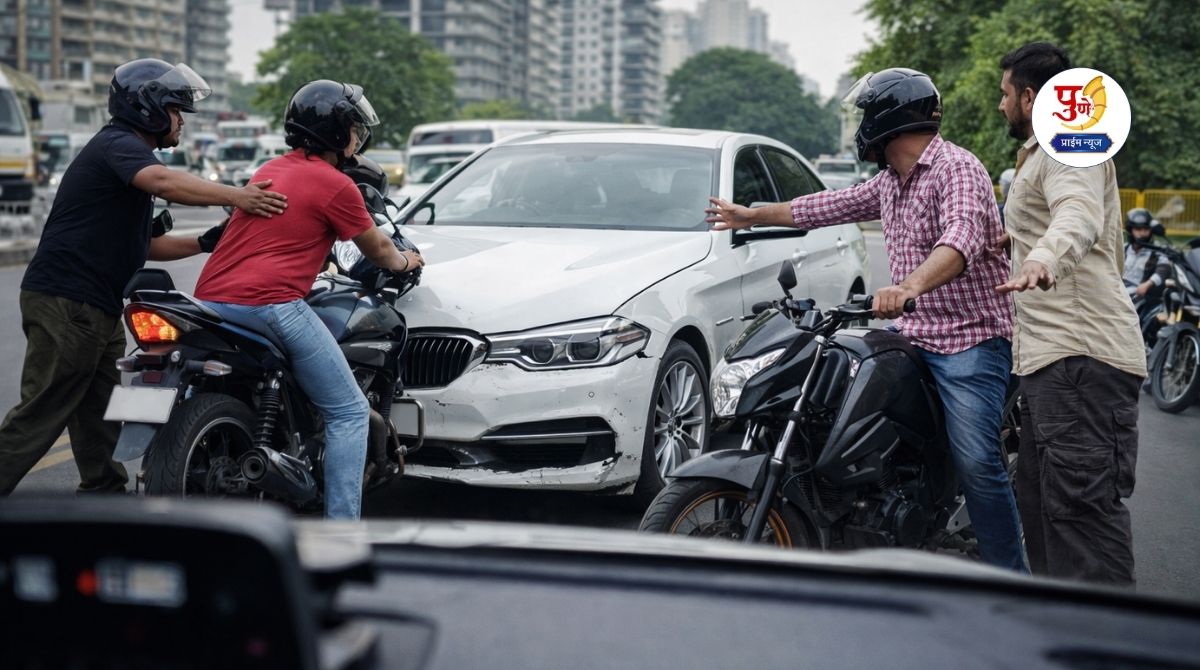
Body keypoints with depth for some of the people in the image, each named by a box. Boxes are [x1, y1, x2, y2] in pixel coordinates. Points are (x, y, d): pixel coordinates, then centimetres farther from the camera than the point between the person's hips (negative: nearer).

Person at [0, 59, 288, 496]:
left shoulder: (128, 152, 24)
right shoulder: (117, 143, -9)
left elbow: (145, 246, 22)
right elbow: (164, 182, -33)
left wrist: (205, 242, 9)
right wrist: (235, 197, -36)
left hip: (98, 309, 11)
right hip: (65, 302, -11)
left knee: (102, 419, 13)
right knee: (41, 416, -9)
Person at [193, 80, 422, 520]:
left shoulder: (272, 170, 22)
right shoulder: (336, 185, -2)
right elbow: (377, 250, 10)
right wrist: (404, 262, 33)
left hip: (210, 298, 8)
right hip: (270, 303, -8)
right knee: (349, 412, 0)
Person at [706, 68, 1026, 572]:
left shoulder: (956, 169, -14)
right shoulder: (891, 181, 16)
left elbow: (962, 238, -33)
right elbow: (832, 206, 29)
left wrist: (910, 286, -51)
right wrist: (751, 216, 36)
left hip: (971, 337, -9)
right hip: (914, 336, 9)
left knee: (977, 465, -14)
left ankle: (1011, 577, -3)